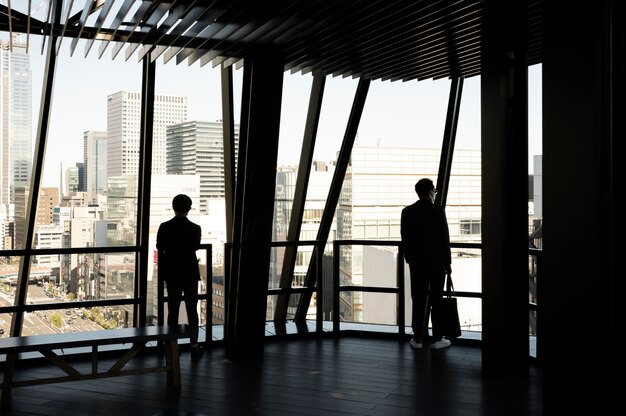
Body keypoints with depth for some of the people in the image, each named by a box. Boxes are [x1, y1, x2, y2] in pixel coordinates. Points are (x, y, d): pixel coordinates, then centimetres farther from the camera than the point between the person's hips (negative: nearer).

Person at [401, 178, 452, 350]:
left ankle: (418, 338, 9)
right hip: (437, 261, -2)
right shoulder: (438, 210, -8)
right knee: (437, 300, 4)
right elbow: (445, 238, -7)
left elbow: (405, 239, 3)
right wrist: (448, 262, 1)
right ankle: (437, 338, 8)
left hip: (416, 262, 3)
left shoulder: (407, 211, 0)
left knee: (418, 300, 6)